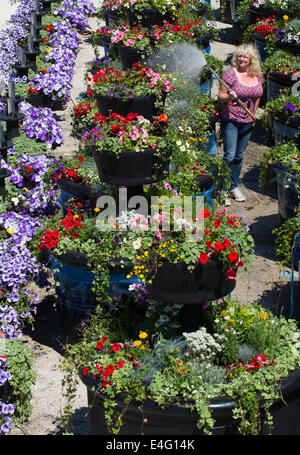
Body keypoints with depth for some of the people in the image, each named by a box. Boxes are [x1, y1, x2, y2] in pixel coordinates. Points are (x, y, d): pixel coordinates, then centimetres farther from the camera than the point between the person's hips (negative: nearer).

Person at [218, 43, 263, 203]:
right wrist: (229, 97, -30)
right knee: (230, 155, -9)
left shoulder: (258, 75, 3)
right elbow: (220, 96, -9)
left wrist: (253, 114, 15)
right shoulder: (231, 73, -11)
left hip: (247, 122, 5)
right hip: (230, 119, -5)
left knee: (239, 156, 12)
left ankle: (234, 187, 23)